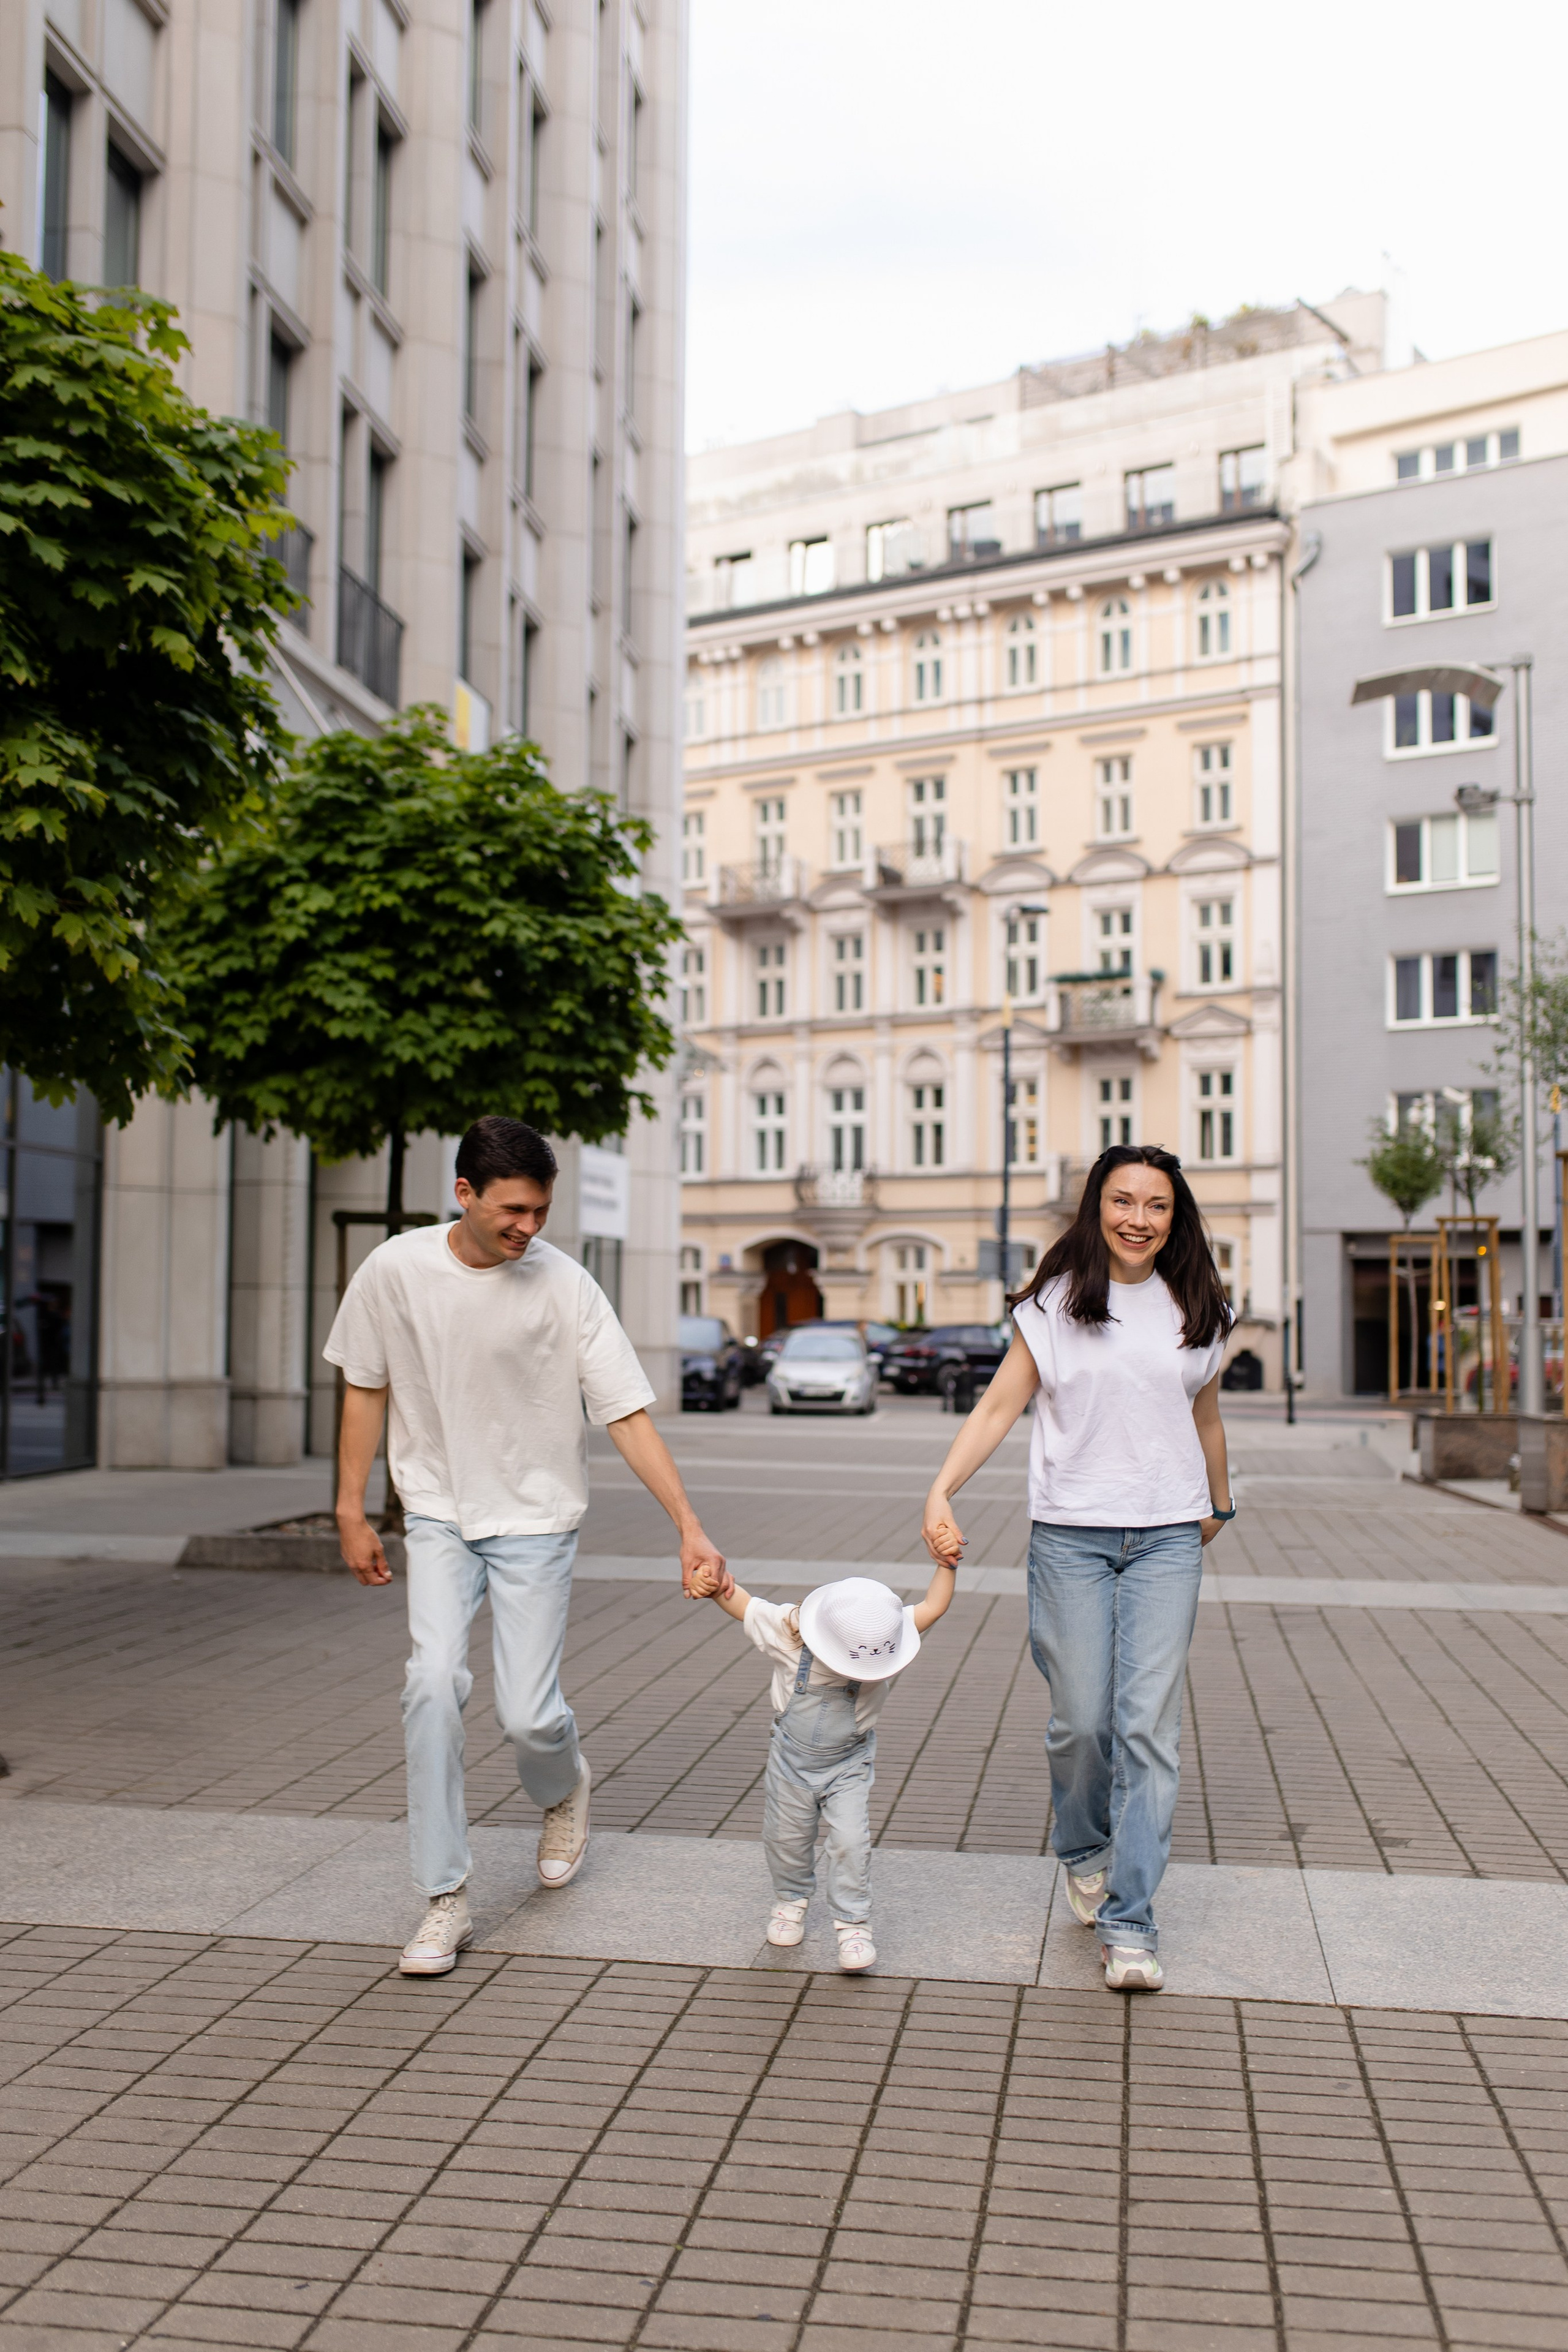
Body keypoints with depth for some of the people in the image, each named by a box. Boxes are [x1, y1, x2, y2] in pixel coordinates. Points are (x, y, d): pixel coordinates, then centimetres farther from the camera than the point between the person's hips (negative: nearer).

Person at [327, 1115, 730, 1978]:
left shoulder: (565, 1287, -15)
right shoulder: (396, 1270, -10)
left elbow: (628, 1416, -13)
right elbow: (366, 1387, 4)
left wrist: (690, 1530, -19)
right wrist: (351, 1511, 4)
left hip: (536, 1522, -1)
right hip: (440, 1517, 1)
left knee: (528, 1715, -4)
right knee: (433, 1683, -18)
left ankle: (563, 1790, 34)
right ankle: (445, 1901, -4)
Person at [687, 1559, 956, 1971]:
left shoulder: (883, 1639, -21)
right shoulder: (786, 1631, -24)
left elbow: (932, 1607, -18)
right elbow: (740, 1601, -17)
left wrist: (945, 1565, -25)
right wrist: (712, 1586, -33)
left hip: (850, 1764, -1)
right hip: (792, 1761, 1)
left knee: (850, 1840, -11)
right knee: (786, 1837, 15)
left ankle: (853, 1925, 6)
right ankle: (791, 1899, 42)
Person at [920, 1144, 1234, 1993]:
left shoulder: (1195, 1312, 7)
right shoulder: (1056, 1304, 1)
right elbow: (999, 1406, -1)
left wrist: (1217, 1508, 32)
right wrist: (941, 1491, -13)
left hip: (1167, 1538, 1)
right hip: (1071, 1533, -1)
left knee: (1148, 1724, -6)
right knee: (1082, 1718, 1)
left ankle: (1129, 1925, 0)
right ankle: (1083, 1851, 33)